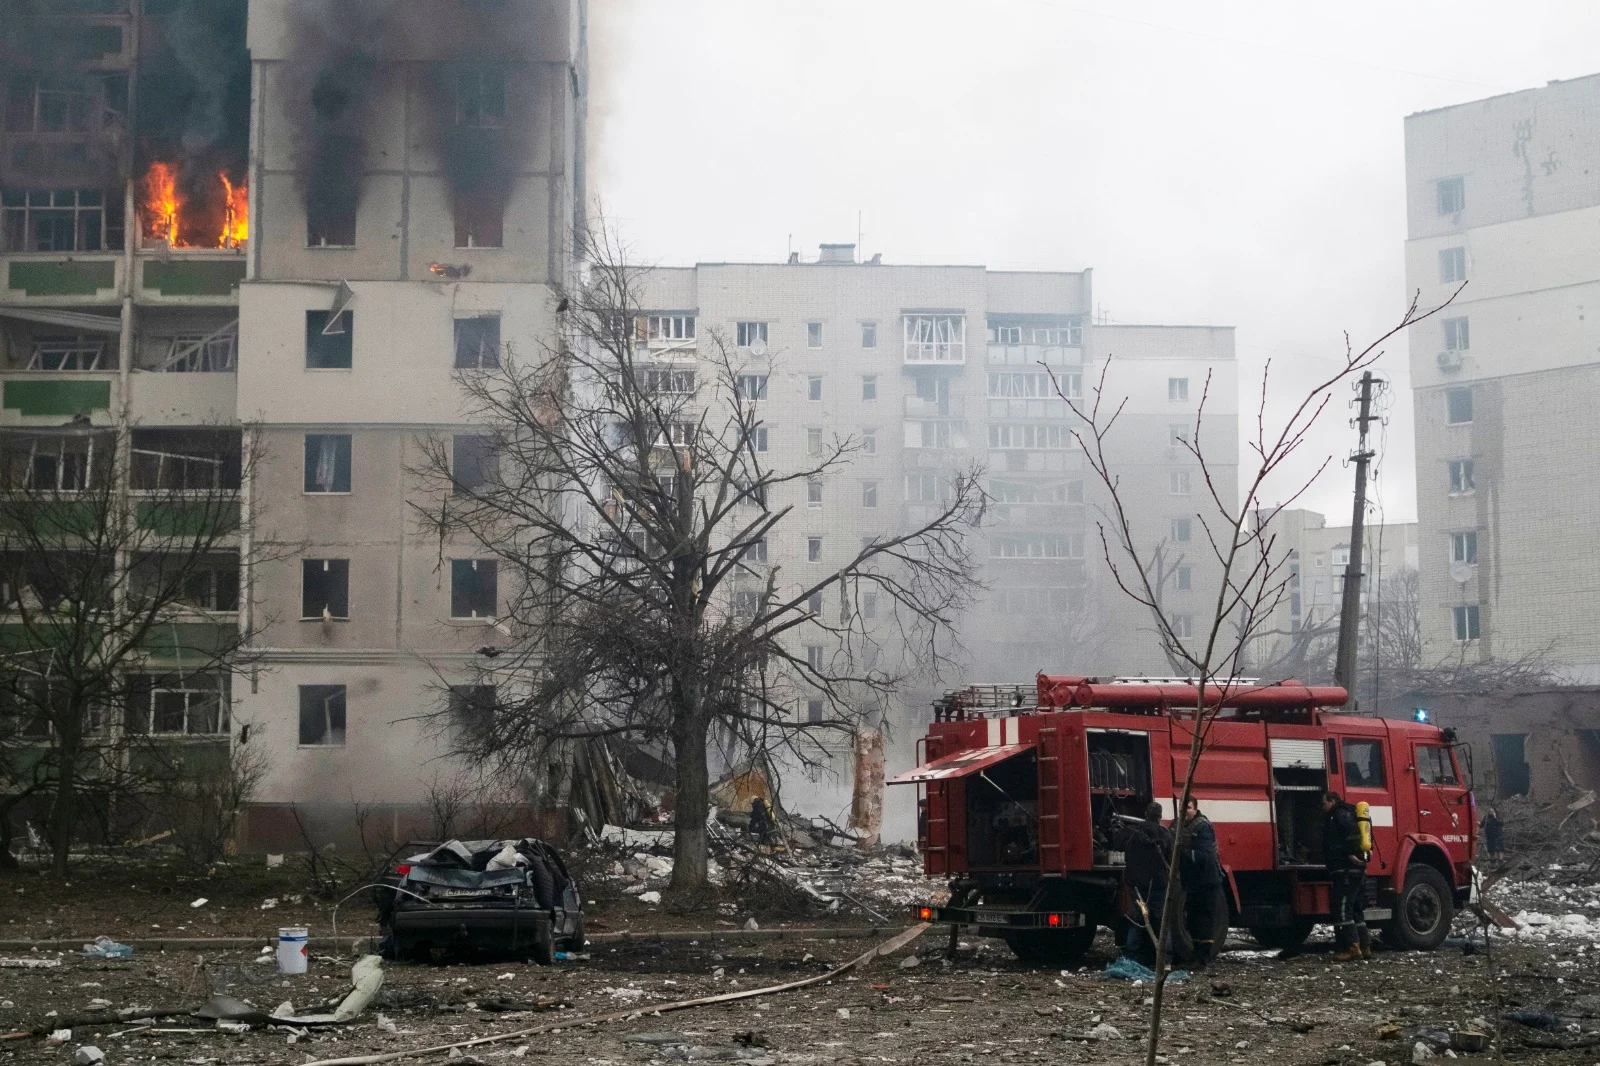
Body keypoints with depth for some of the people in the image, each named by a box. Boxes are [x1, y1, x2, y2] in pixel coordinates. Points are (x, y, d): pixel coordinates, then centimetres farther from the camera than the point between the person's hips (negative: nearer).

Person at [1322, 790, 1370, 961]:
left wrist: (1352, 853, -25)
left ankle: (1352, 947, -16)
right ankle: (1364, 946, 15)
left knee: (1341, 908, -12)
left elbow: (1351, 830, -23)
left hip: (1345, 870, -11)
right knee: (1356, 909, 14)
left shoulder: (1340, 814, -6)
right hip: (1357, 871, 11)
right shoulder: (1342, 815, 26)